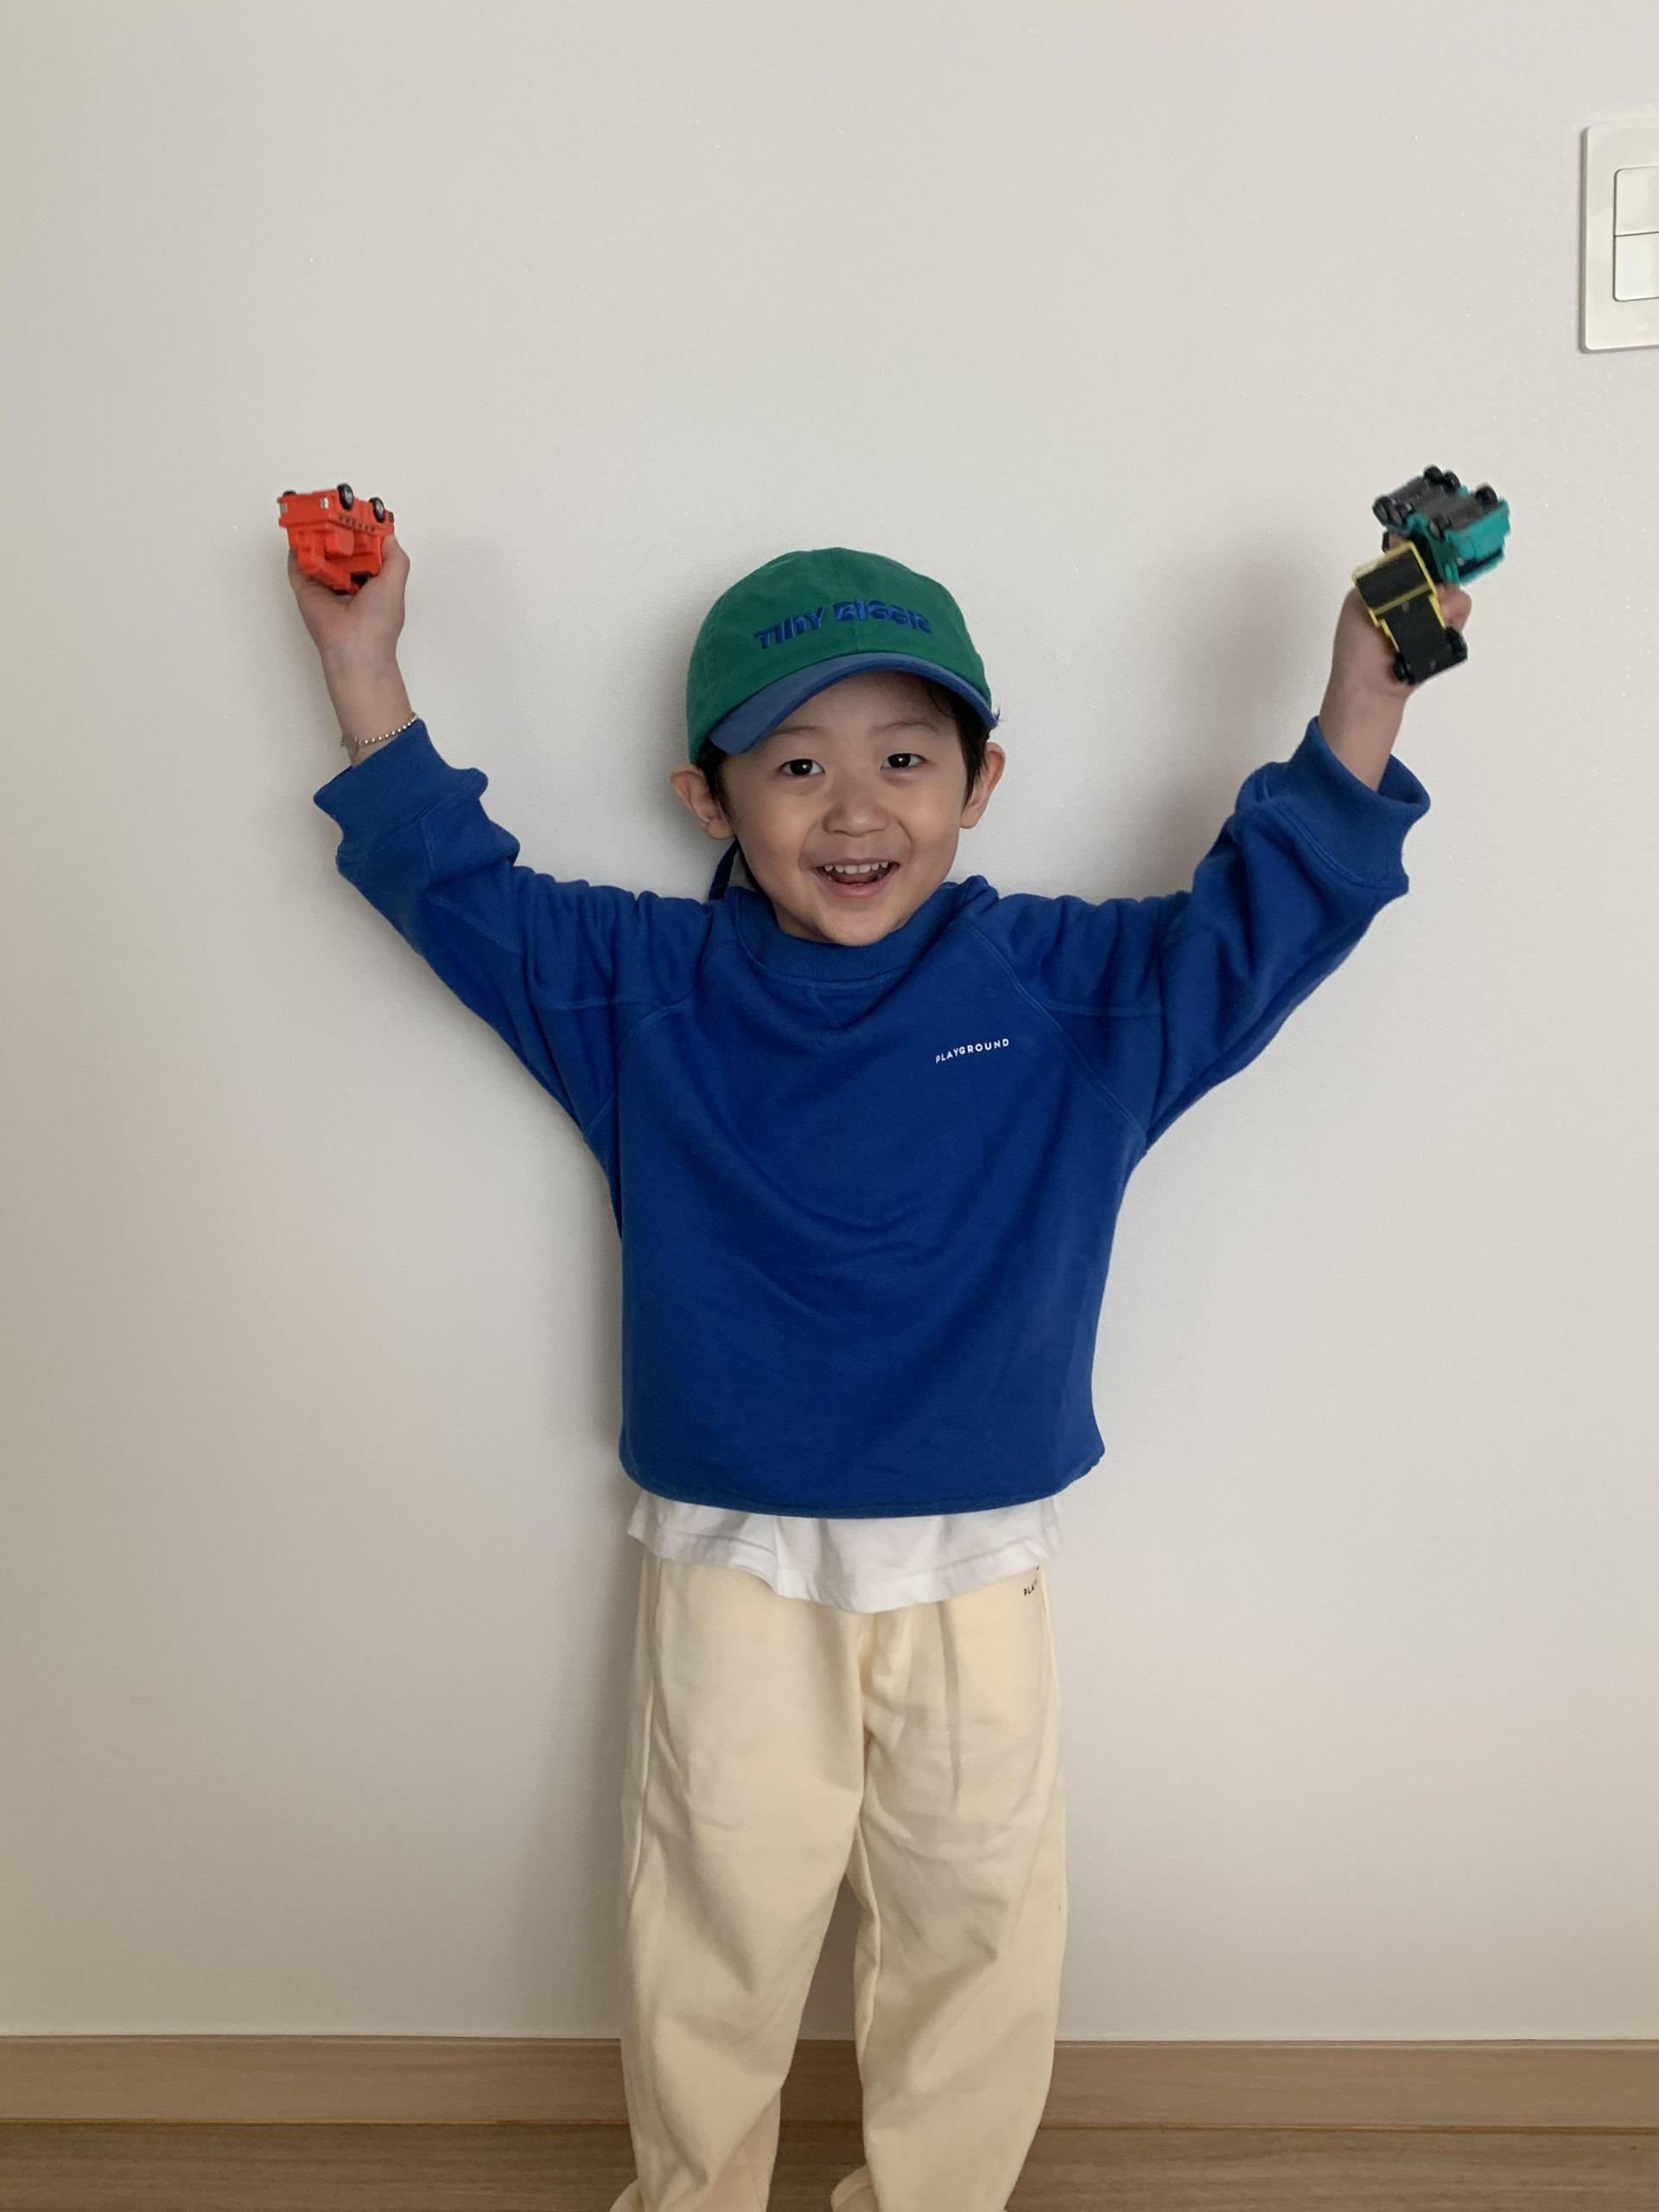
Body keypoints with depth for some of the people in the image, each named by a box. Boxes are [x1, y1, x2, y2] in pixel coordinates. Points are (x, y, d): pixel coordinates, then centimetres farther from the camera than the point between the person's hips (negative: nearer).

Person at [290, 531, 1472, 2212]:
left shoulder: (1073, 988, -4)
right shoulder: (641, 990, -2)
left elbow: (1276, 909, -4)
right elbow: (452, 886, 3)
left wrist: (1366, 687, -15)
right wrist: (363, 659, -2)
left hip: (974, 1575, 1)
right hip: (731, 1569, 0)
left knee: (979, 1936, 16)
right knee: (711, 1937, 17)